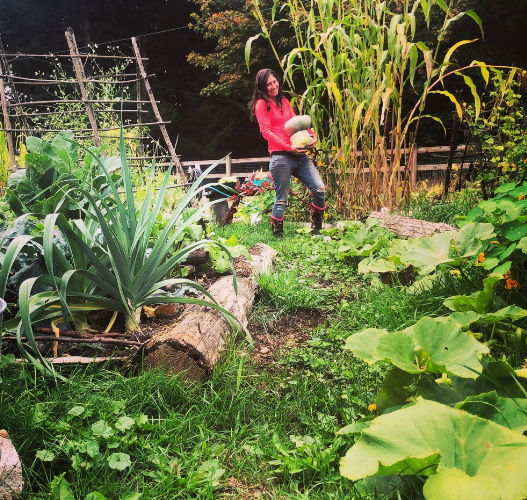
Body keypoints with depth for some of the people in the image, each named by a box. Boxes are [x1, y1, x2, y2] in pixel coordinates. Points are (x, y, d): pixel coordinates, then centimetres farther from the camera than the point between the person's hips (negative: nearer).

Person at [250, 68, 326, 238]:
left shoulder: (284, 101, 22)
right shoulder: (262, 104, 2)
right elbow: (266, 131, -8)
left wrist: (312, 134, 0)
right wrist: (288, 147, -18)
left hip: (299, 155, 7)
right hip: (280, 156, -7)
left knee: (320, 189, -1)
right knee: (281, 200, -4)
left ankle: (316, 232, 11)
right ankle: (277, 237, 11)